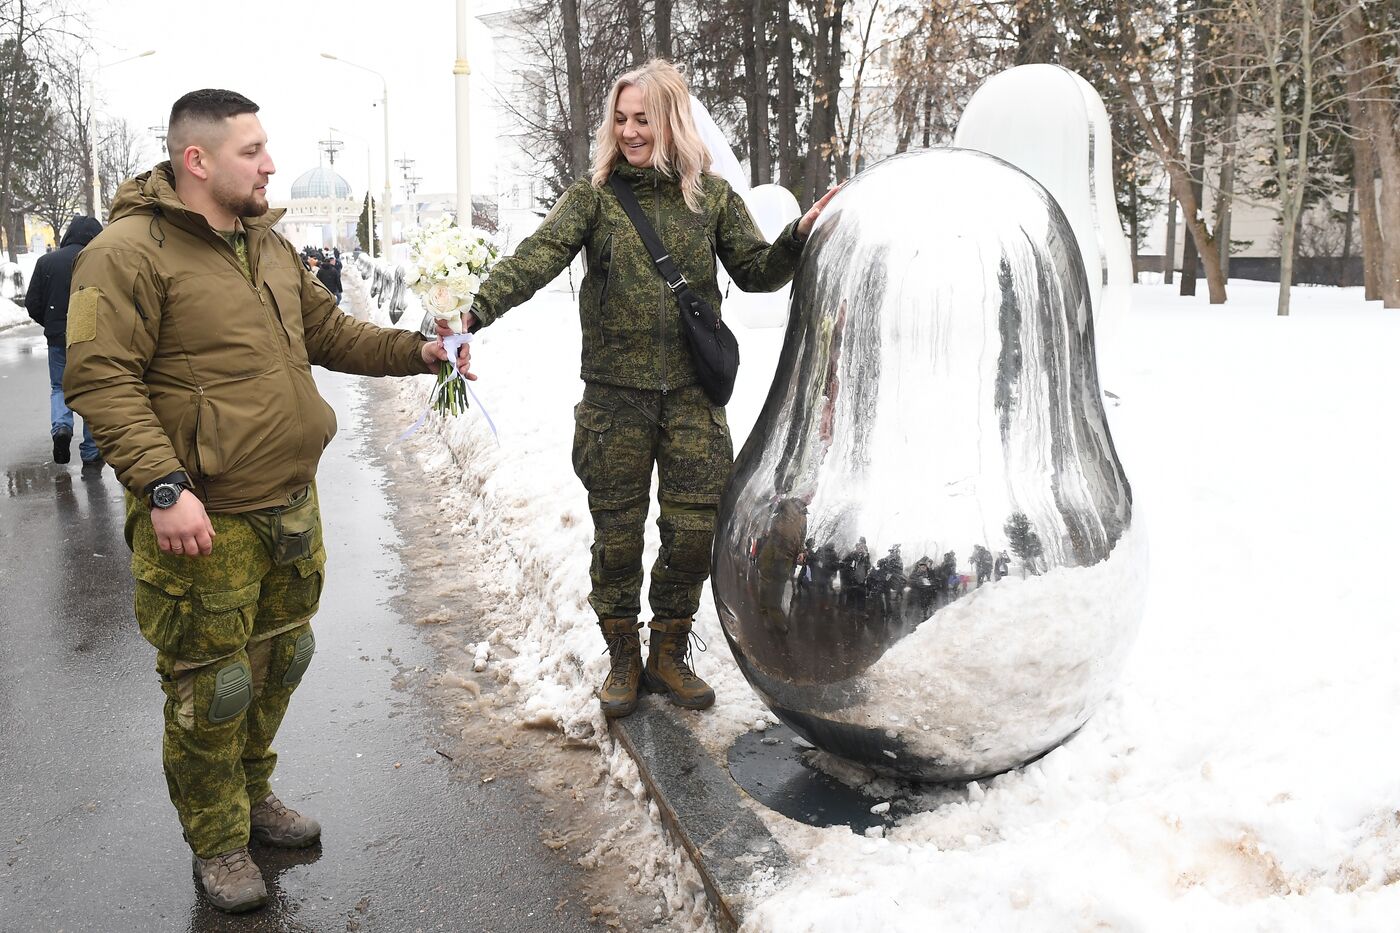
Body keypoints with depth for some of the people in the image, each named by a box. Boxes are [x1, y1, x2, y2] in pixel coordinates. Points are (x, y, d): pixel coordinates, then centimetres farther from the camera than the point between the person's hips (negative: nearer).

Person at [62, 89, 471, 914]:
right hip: (203, 520, -8)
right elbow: (100, 381, -18)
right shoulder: (130, 253, -13)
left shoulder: (269, 245, 12)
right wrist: (162, 485, -26)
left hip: (292, 505, 8)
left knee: (282, 659, 20)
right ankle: (217, 842, 26)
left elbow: (331, 333, 21)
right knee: (214, 687, 5)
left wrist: (416, 352, 8)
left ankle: (252, 795, 42)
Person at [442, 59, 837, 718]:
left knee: (694, 527, 4)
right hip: (616, 393, -1)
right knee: (616, 530, 6)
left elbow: (756, 273, 10)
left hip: (692, 391, 1)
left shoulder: (711, 194, 6)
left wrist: (800, 236, -9)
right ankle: (623, 659, 26)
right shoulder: (595, 195, 1)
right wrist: (477, 311, -29)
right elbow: (538, 256, -14)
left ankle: (668, 656, 25)